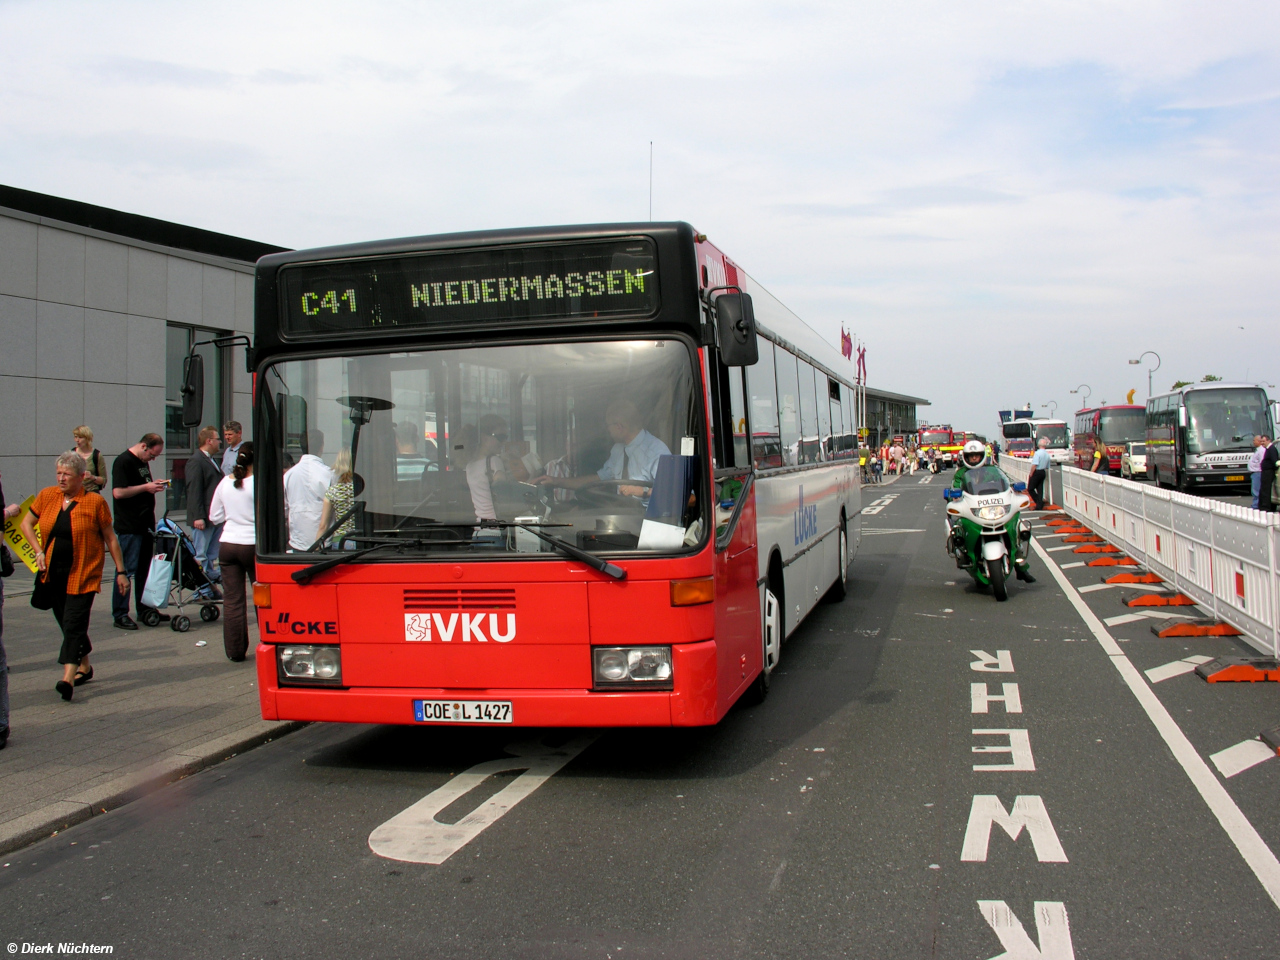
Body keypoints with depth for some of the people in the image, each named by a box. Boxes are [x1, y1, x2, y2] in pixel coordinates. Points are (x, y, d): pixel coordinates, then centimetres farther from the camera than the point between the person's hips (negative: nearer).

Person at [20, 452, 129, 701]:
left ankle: (68, 677, -18)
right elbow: (27, 524, 16)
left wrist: (120, 571, 0)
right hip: (53, 573, 5)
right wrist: (39, 551, 1)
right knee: (66, 622, 14)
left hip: (83, 573, -5)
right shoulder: (47, 496, 3)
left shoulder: (95, 502, -7)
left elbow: (110, 538, 0)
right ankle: (84, 667, 31)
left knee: (75, 622, -12)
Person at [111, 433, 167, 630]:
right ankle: (120, 615, -1)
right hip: (129, 527, -9)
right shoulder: (123, 462, -13)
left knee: (145, 568, 14)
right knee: (127, 569, -6)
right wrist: (146, 487, -18)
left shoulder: (143, 462, 17)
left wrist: (154, 485, 14)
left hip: (146, 524, 10)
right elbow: (118, 492, -21)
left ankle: (145, 609, 23)